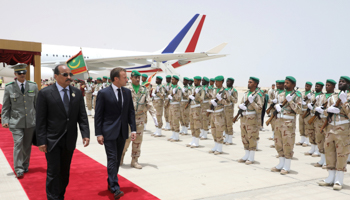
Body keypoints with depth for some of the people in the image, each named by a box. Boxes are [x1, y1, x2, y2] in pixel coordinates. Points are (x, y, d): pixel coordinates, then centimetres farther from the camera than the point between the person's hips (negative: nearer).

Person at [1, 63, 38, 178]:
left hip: (31, 121, 2)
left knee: (27, 145, 11)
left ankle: (25, 166, 28)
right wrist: (5, 120, -4)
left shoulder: (33, 86, 5)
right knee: (18, 144, -10)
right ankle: (18, 170, -3)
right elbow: (5, 107, 4)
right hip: (16, 122, -2)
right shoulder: (9, 88, 1)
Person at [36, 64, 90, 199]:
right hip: (52, 140, -4)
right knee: (53, 172, 0)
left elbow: (82, 116, 3)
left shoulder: (77, 93, 3)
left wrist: (85, 134, -8)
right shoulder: (45, 93, -7)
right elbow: (40, 120, -8)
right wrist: (41, 141, -11)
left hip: (69, 140, 4)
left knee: (65, 171, 15)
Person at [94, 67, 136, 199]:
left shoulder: (127, 92, 6)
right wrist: (99, 134, -11)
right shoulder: (103, 93, -9)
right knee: (112, 159, -8)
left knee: (117, 159, 13)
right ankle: (115, 188, -5)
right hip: (109, 132, -5)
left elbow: (131, 112, 9)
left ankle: (111, 183, 28)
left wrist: (133, 129, 1)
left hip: (122, 132, 5)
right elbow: (98, 115, -7)